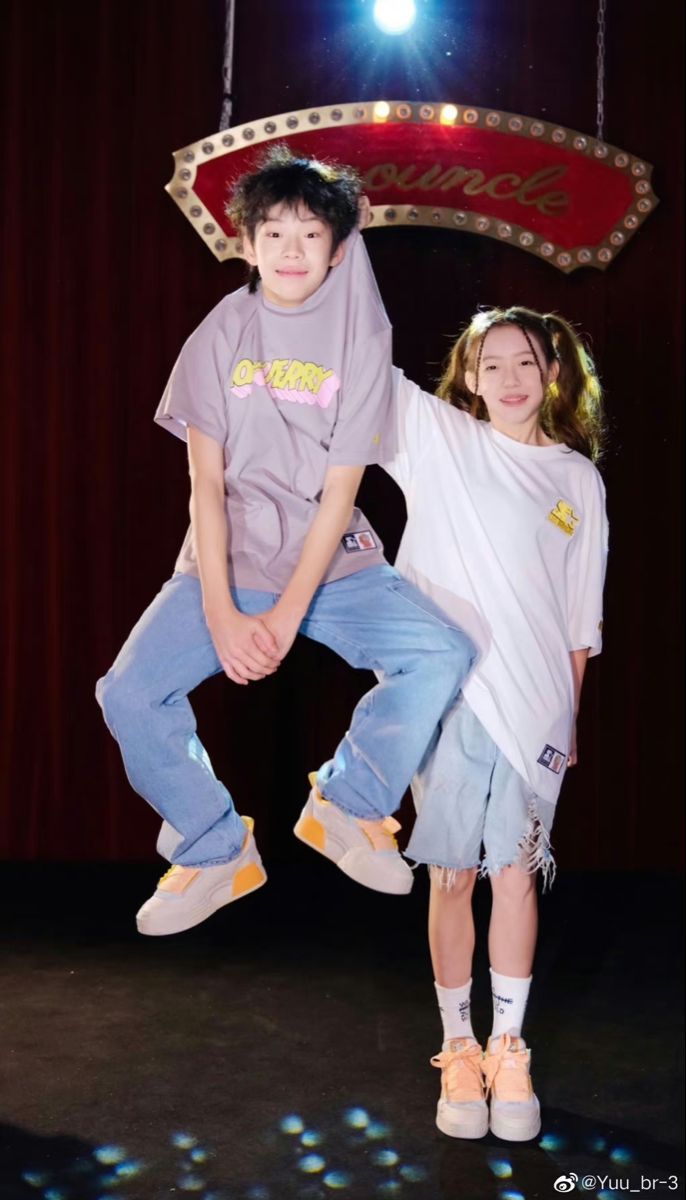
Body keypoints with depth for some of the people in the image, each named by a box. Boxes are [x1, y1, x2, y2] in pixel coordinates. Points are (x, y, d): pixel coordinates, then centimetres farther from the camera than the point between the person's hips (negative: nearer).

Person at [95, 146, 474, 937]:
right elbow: (206, 482, -5)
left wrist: (288, 614, -17)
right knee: (127, 694, -19)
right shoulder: (222, 334, 1)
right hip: (227, 564, 0)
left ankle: (341, 807, 3)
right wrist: (221, 613, -16)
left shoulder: (361, 338, -2)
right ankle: (218, 851, 4)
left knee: (441, 657, -22)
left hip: (333, 564, 0)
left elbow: (340, 491, -7)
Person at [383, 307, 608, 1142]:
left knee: (516, 875, 6)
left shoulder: (579, 479, 7)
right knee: (453, 876, 4)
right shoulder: (439, 439, 3)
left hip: (537, 705, 1)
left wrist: (570, 716, 8)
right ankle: (458, 1052, 18)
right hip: (451, 694, -1)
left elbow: (581, 618, 9)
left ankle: (508, 1051, 19)